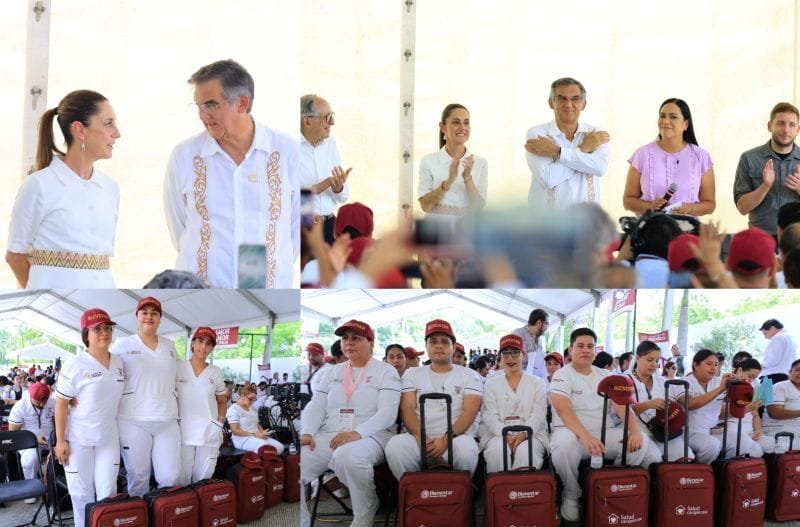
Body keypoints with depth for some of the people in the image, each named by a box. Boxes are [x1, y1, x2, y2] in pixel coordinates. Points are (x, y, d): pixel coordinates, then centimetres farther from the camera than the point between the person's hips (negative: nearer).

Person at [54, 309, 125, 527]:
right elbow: (61, 404, -11)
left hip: (108, 437, 4)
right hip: (78, 439, -4)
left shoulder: (119, 363, 4)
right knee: (82, 492, 4)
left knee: (107, 491, 5)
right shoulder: (75, 365, -13)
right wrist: (60, 440, -12)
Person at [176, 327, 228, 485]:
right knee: (182, 479, -4)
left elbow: (222, 401, 19)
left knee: (203, 481, 4)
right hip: (183, 432, -2)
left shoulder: (215, 371, 7)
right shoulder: (178, 367, 1)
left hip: (209, 433, 2)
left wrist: (220, 421, 5)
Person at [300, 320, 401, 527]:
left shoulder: (386, 371, 4)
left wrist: (357, 433, -26)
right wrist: (307, 432, -8)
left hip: (370, 437, -4)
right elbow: (316, 407, 14)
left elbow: (387, 413, -9)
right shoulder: (334, 371, 21)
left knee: (347, 457, -41)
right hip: (328, 436, 5)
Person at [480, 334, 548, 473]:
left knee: (525, 450, -35)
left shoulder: (537, 383, 15)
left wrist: (524, 434, -17)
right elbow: (490, 415, 3)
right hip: (498, 434, 0)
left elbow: (538, 415, 3)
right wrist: (505, 435, -17)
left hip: (531, 433, 0)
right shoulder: (491, 384, 16)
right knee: (497, 450, -35)